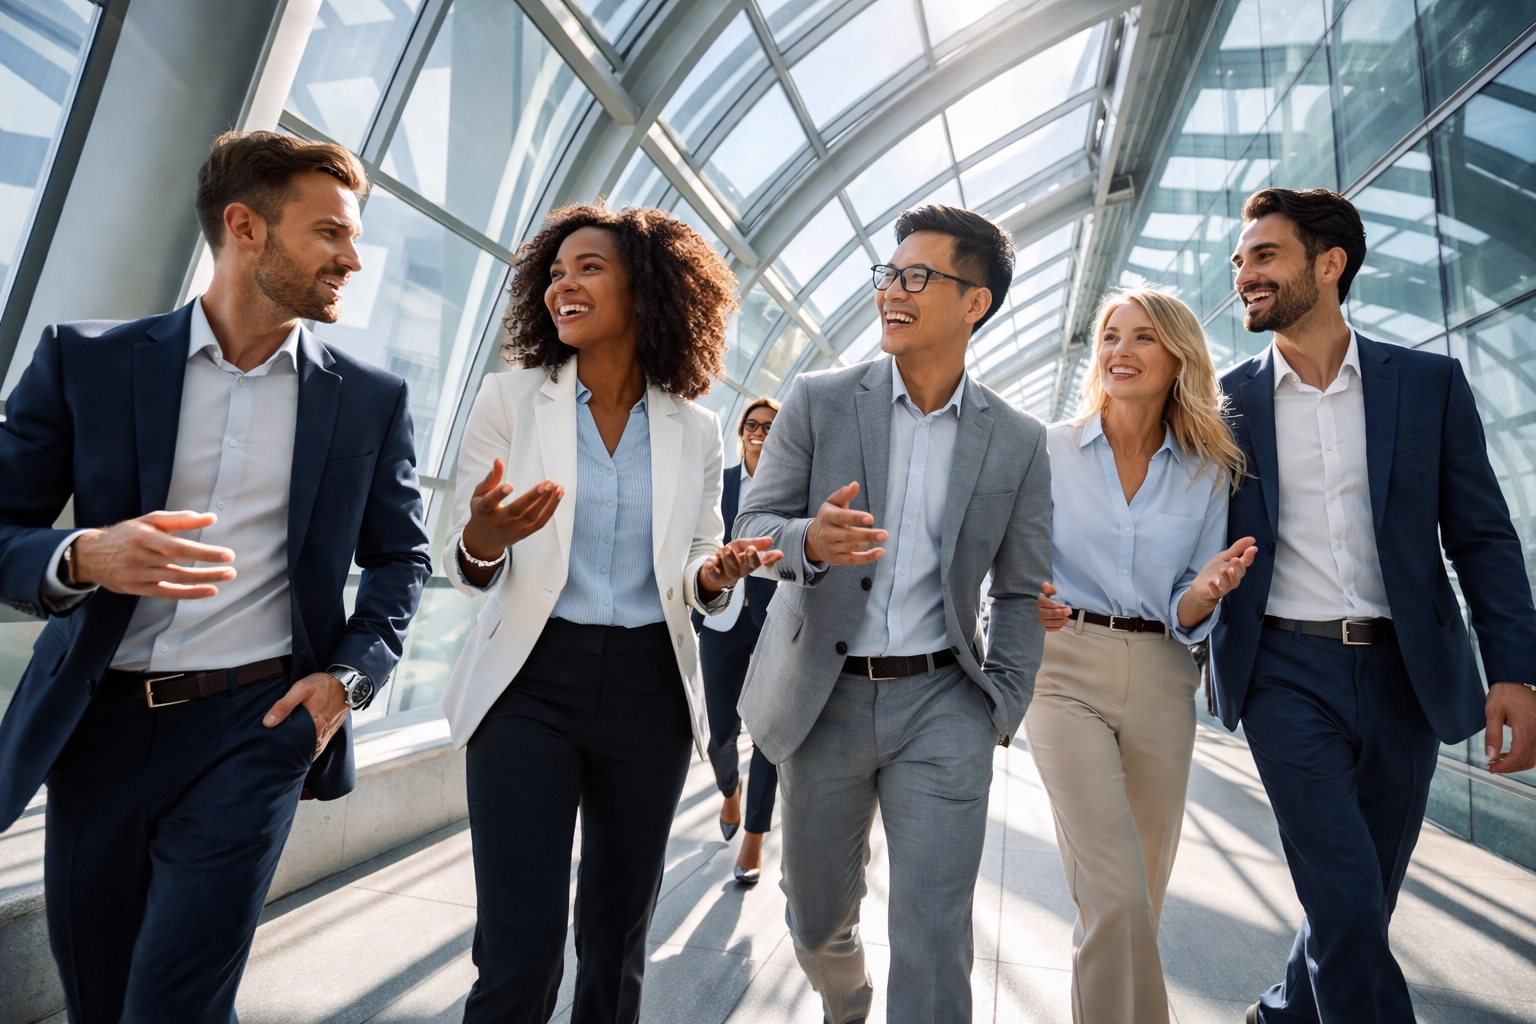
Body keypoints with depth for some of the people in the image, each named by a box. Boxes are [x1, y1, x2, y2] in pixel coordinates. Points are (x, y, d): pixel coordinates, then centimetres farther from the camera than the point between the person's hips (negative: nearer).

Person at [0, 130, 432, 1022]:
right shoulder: (86, 360, 1)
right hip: (97, 723, 2)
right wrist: (83, 557, -21)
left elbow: (402, 557, 8)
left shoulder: (373, 400, 1)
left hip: (256, 724, -1)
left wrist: (352, 673, -6)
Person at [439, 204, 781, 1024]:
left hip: (648, 691, 2)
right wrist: (483, 542, -22)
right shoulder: (509, 399, 0)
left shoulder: (694, 431, 4)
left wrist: (714, 576, -13)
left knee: (617, 943, 16)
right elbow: (466, 565, 1)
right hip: (530, 684, -1)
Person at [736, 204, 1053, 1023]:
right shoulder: (818, 401, -3)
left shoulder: (1019, 442, 0)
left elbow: (1020, 591, 7)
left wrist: (1001, 711, 1)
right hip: (825, 696, 1)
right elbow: (752, 525, -2)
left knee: (934, 943, -1)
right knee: (817, 922, 19)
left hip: (942, 705, 0)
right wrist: (811, 541, -24)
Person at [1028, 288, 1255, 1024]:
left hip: (1162, 682, 3)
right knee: (1116, 894, -15)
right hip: (1067, 670, -3)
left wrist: (1203, 594, -18)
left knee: (1143, 890, 16)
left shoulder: (1208, 474, 5)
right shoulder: (1050, 449, -1)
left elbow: (1189, 619, 5)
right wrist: (1023, 600, -20)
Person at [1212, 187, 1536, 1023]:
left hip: (1404, 672, 2)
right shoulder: (1228, 400, 1)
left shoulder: (1429, 382, 2)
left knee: (1365, 895, 15)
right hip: (1287, 672, -2)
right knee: (1345, 901, -6)